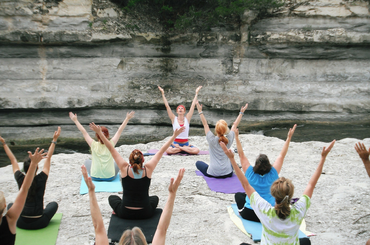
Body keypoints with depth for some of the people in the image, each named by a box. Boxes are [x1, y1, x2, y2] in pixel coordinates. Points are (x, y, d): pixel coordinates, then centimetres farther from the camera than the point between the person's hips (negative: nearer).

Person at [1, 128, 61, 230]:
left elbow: (13, 160, 2)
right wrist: (54, 140, -3)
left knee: (11, 205, 31)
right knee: (54, 204, 26)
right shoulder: (41, 179, -14)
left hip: (21, 223, 2)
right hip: (39, 223, -1)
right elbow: (48, 158, -7)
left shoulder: (20, 179, -9)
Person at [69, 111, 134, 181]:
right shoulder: (111, 144, -12)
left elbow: (84, 132, -5)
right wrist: (127, 118, 5)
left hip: (95, 177, 0)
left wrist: (75, 120, 5)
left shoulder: (94, 145, -13)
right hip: (110, 177, 0)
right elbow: (120, 131, -4)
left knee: (87, 162, 28)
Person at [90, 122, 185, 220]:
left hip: (125, 214, 0)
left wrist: (99, 132, -5)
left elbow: (111, 149, -9)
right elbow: (161, 151, -5)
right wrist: (174, 136, 1)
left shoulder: (125, 169, -13)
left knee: (112, 198, 29)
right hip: (145, 214, 0)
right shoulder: (148, 169, -12)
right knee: (155, 198, 33)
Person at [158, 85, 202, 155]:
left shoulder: (187, 118, 4)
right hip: (175, 143, -1)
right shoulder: (174, 119, 2)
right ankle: (186, 148, -11)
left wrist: (196, 93, 4)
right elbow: (167, 106, -2)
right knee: (168, 150, -32)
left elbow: (193, 105, 4)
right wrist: (163, 94, -4)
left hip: (186, 143, 1)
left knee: (196, 151, -26)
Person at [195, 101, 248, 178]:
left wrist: (200, 111, 2)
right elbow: (235, 125, 4)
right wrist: (241, 112, 14)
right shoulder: (229, 140, -9)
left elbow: (205, 124, -6)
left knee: (198, 163, 23)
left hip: (212, 173, -3)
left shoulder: (212, 140, -15)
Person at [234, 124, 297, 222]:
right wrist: (289, 138, -1)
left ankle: (241, 210, 9)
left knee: (238, 194, 29)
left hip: (250, 214, 0)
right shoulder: (272, 174, -9)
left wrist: (236, 137, -7)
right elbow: (282, 155, -3)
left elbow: (241, 155, -7)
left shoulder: (250, 173, -11)